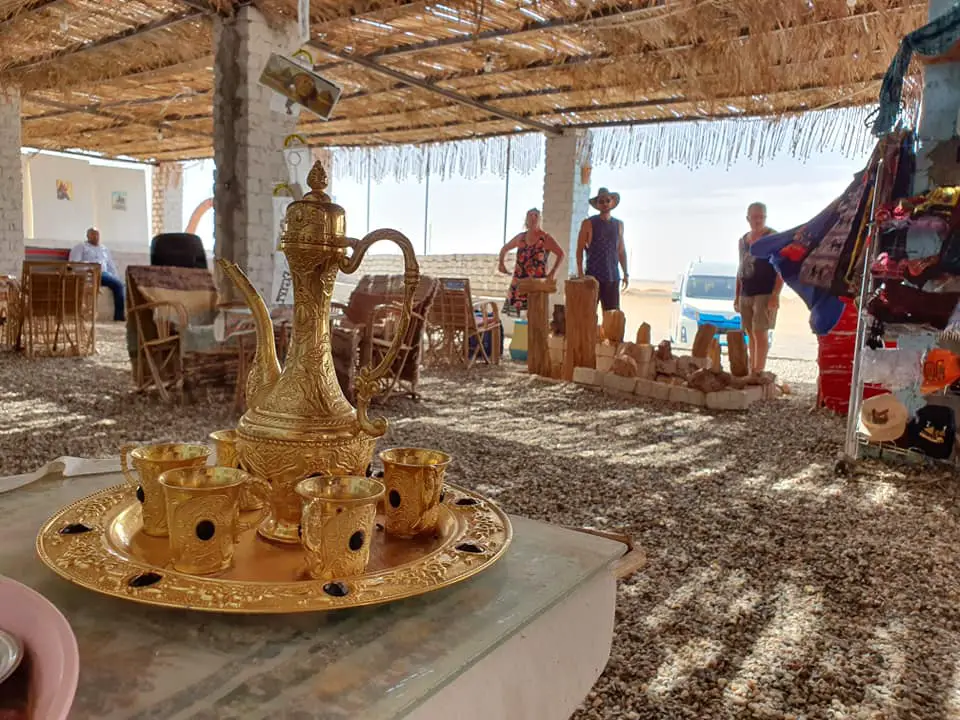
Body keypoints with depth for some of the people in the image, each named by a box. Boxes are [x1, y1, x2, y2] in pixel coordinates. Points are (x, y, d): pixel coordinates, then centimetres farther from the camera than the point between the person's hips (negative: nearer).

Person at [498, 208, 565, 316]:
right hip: (519, 282, 4)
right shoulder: (520, 237, 12)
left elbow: (561, 254, 0)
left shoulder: (546, 238, 0)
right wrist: (501, 263, 10)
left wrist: (553, 272, -10)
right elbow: (504, 249, 26)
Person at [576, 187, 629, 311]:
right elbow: (580, 249, -1)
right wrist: (580, 273, -9)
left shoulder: (619, 224, 12)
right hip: (593, 275, -3)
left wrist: (626, 274, 12)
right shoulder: (588, 223, 1)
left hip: (613, 277, 4)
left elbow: (621, 250, 17)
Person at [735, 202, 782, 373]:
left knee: (760, 333, -10)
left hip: (765, 294, -6)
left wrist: (775, 295, -18)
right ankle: (752, 371, 12)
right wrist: (737, 296, 16)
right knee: (751, 334, 7)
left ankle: (758, 373, -9)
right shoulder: (743, 240, 15)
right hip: (745, 295, 6)